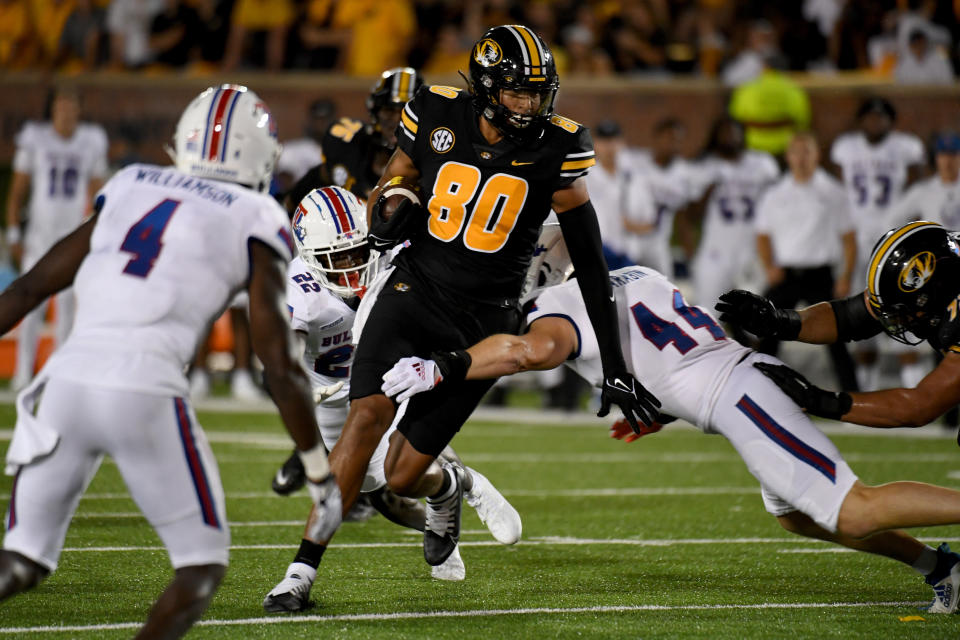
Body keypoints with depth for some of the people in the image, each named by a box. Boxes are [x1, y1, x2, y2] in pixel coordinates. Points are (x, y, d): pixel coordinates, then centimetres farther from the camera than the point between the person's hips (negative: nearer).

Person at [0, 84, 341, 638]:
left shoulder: (131, 188, 20)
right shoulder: (255, 223, 7)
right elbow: (281, 368, 3)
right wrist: (321, 474, 12)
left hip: (69, 379, 4)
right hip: (144, 390, -4)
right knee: (203, 566, 12)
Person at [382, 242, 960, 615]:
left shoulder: (562, 307, -2)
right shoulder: (637, 277, 24)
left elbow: (533, 349, -25)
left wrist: (439, 369, -17)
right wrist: (661, 412, 35)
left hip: (739, 396, -9)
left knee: (854, 512, -10)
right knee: (794, 514, 25)